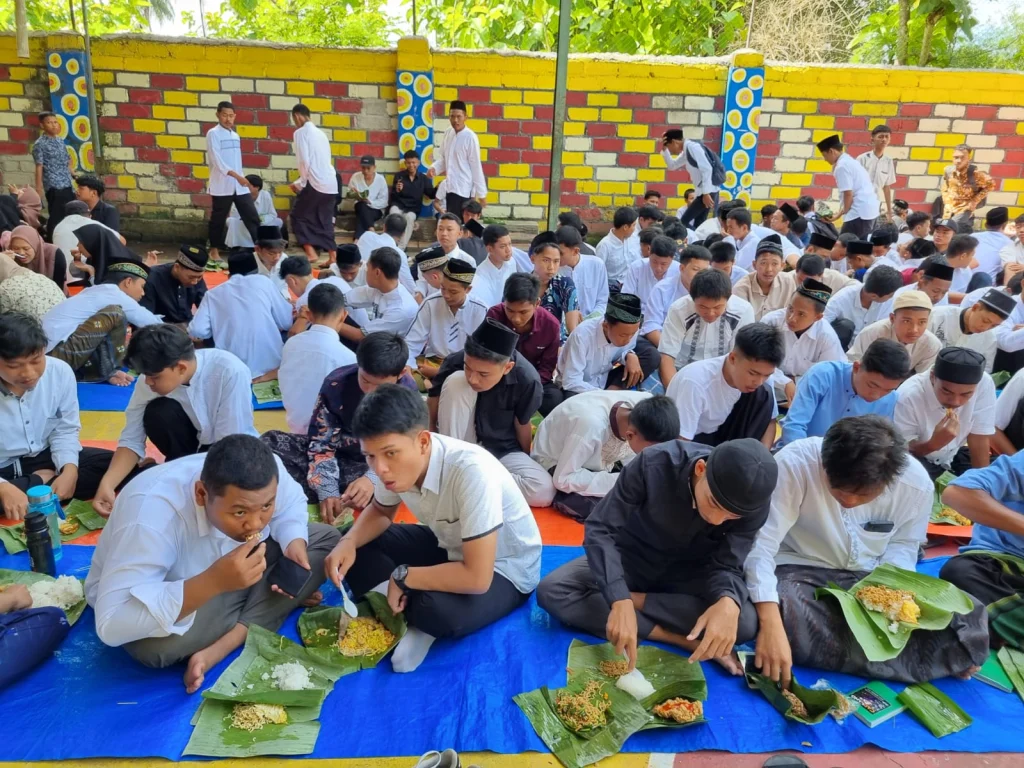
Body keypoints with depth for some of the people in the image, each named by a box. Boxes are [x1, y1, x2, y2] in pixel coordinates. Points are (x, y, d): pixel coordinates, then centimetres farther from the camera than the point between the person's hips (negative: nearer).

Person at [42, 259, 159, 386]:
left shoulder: (96, 292, 21)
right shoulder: (115, 295, -5)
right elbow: (153, 324, 0)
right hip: (58, 354, -10)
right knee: (115, 315, -15)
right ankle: (108, 371, -6)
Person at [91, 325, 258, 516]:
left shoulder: (230, 372, -30)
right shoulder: (151, 379, -18)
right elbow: (131, 439, -12)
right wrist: (107, 484, -29)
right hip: (192, 446, 3)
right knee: (158, 413, -27)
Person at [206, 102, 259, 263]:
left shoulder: (235, 136, 14)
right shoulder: (213, 134, -5)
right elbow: (217, 160, -16)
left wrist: (241, 179, 16)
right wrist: (236, 176, -25)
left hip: (239, 185, 5)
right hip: (222, 185, -5)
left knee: (252, 216, -1)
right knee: (218, 218, 5)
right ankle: (214, 249, 18)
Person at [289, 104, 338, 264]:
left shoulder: (301, 132, -3)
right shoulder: (321, 133, 18)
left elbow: (304, 161, -11)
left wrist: (302, 182, 3)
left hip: (315, 183, -7)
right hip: (331, 183, 7)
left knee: (298, 216, 7)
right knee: (325, 220, 14)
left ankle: (310, 253, -3)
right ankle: (332, 257, 10)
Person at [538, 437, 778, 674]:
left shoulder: (752, 505, -23)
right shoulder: (654, 463, -32)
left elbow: (727, 564, -19)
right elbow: (600, 529, -29)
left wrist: (728, 603, -44)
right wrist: (619, 601, -42)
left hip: (686, 574, 1)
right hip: (629, 560, 0)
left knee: (745, 622, -28)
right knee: (551, 591, -26)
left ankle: (637, 600, -13)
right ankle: (680, 640, -23)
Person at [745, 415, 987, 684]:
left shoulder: (917, 484, -15)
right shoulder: (794, 464, -27)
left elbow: (903, 544, 5)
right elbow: (759, 546, -29)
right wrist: (771, 626, -41)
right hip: (801, 571, -2)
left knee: (967, 618, -18)